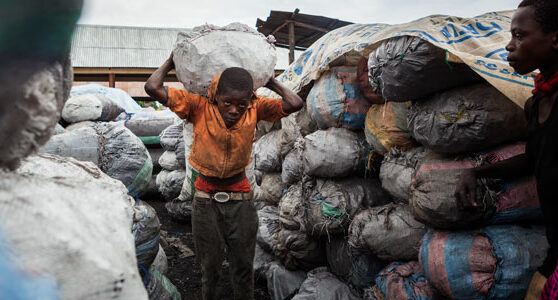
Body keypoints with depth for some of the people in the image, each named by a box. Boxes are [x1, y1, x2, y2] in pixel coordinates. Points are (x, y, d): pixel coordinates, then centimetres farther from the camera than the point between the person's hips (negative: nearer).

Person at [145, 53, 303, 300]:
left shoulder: (255, 109, -7)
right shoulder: (200, 107, -11)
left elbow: (295, 104, -16)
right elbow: (153, 88, -15)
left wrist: (270, 81, -4)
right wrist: (170, 63, -2)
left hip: (241, 200, 1)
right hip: (206, 200, -1)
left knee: (244, 267, 13)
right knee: (209, 267, 13)